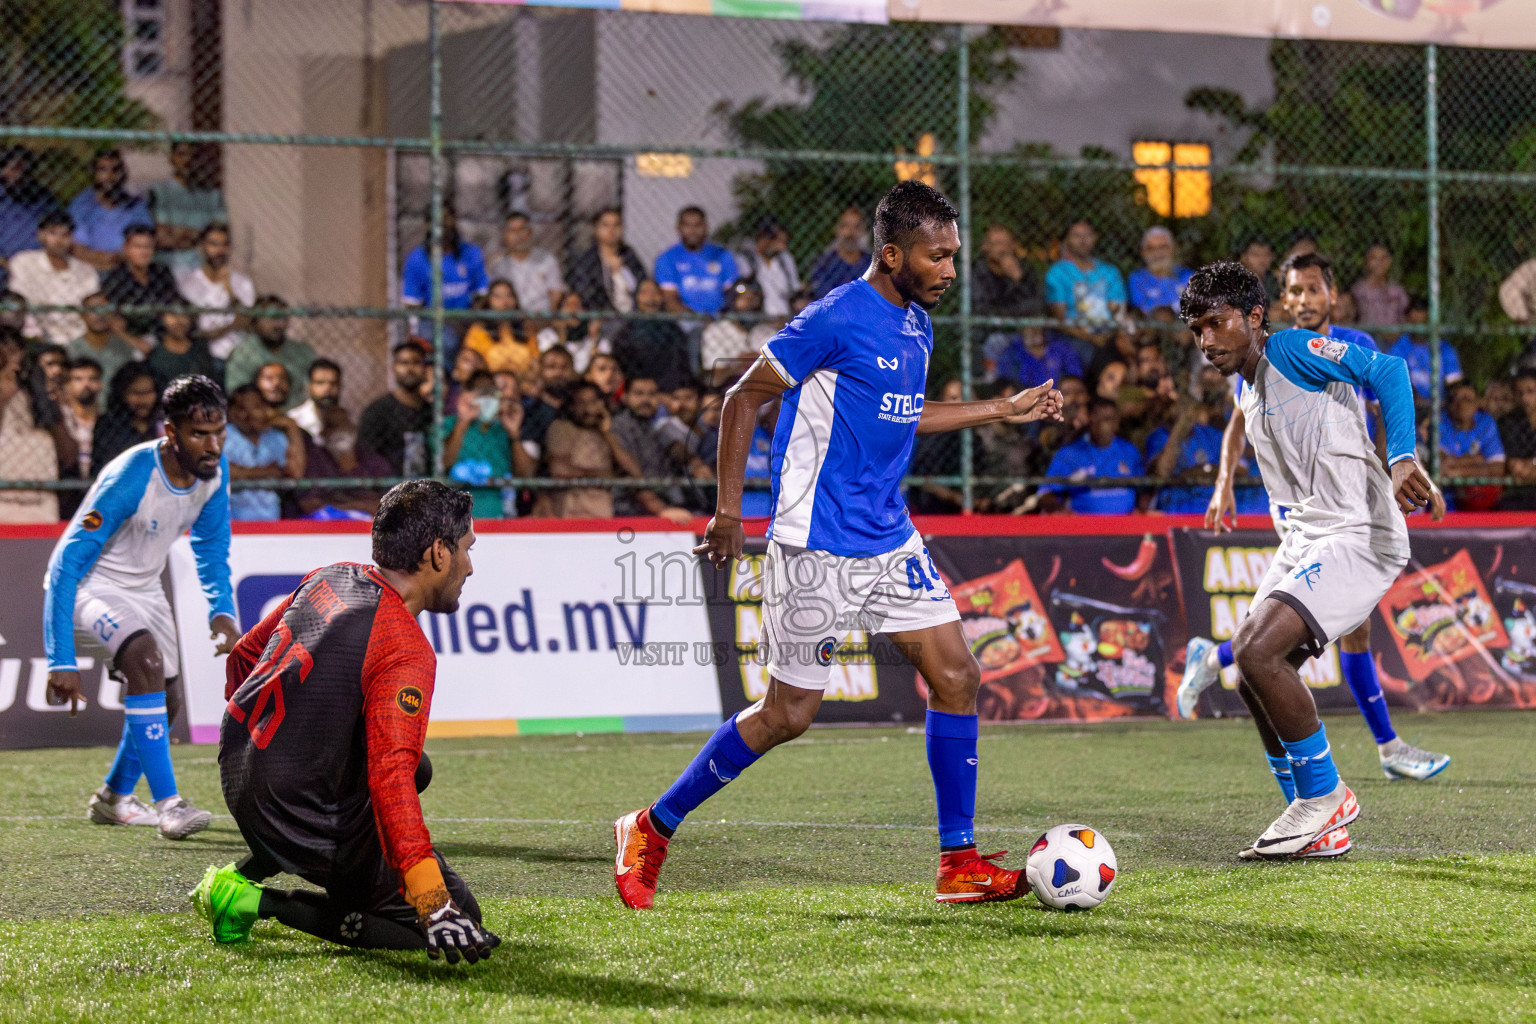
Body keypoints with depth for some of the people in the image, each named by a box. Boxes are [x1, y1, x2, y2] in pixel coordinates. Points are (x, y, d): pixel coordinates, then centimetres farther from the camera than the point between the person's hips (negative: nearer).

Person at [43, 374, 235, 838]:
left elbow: (211, 545, 7)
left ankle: (113, 798, 39)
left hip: (143, 587, 8)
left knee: (165, 702, 13)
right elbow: (66, 565, -33)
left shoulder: (214, 470, -13)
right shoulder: (129, 479, -34)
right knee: (145, 658, -32)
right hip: (88, 587, -8)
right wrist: (62, 661, -37)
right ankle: (168, 804, -31)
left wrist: (221, 609, -10)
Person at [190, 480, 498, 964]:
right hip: (310, 824, -9)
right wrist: (434, 906, -39)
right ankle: (262, 902, -6)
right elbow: (390, 779, -33)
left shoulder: (328, 578, 3)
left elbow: (243, 656, 17)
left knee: (417, 767, 30)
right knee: (457, 917, -2)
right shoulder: (406, 652, -23)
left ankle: (246, 873, 22)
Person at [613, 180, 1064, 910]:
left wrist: (1002, 410, 25)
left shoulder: (918, 325, 10)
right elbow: (745, 398, -11)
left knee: (956, 678, 0)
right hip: (818, 545, -8)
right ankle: (650, 831, 13)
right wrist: (728, 509, -14)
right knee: (788, 713, -3)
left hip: (890, 539, 8)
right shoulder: (838, 319, -16)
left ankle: (960, 866, 7)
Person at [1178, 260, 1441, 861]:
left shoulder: (1293, 350, -10)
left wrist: (1402, 460, -26)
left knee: (1259, 652, -21)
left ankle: (1324, 796, -5)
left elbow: (1386, 371, -17)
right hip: (1303, 540, 10)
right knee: (1251, 669, 7)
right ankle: (1320, 829, 16)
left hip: (1358, 535, -10)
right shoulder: (1245, 390, 17)